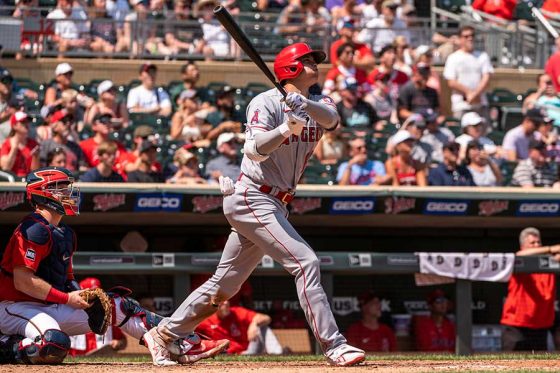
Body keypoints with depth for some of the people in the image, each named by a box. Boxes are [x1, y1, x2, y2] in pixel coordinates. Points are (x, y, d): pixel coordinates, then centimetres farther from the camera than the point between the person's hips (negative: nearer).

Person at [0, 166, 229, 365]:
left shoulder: (65, 234, 16)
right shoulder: (35, 230, -16)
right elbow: (22, 280, -24)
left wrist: (81, 296, -1)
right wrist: (66, 298, -19)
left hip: (52, 306, 10)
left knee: (120, 306, 6)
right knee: (55, 345, -41)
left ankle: (186, 345, 3)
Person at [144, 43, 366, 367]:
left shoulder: (319, 104, 9)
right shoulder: (266, 103, -10)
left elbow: (332, 119, -15)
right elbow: (254, 150, -24)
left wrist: (304, 104, -33)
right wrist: (288, 127, -38)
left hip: (273, 205, 8)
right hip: (252, 199, -8)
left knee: (225, 284, 12)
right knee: (305, 262, -18)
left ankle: (163, 334, 21)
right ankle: (333, 345, -19)